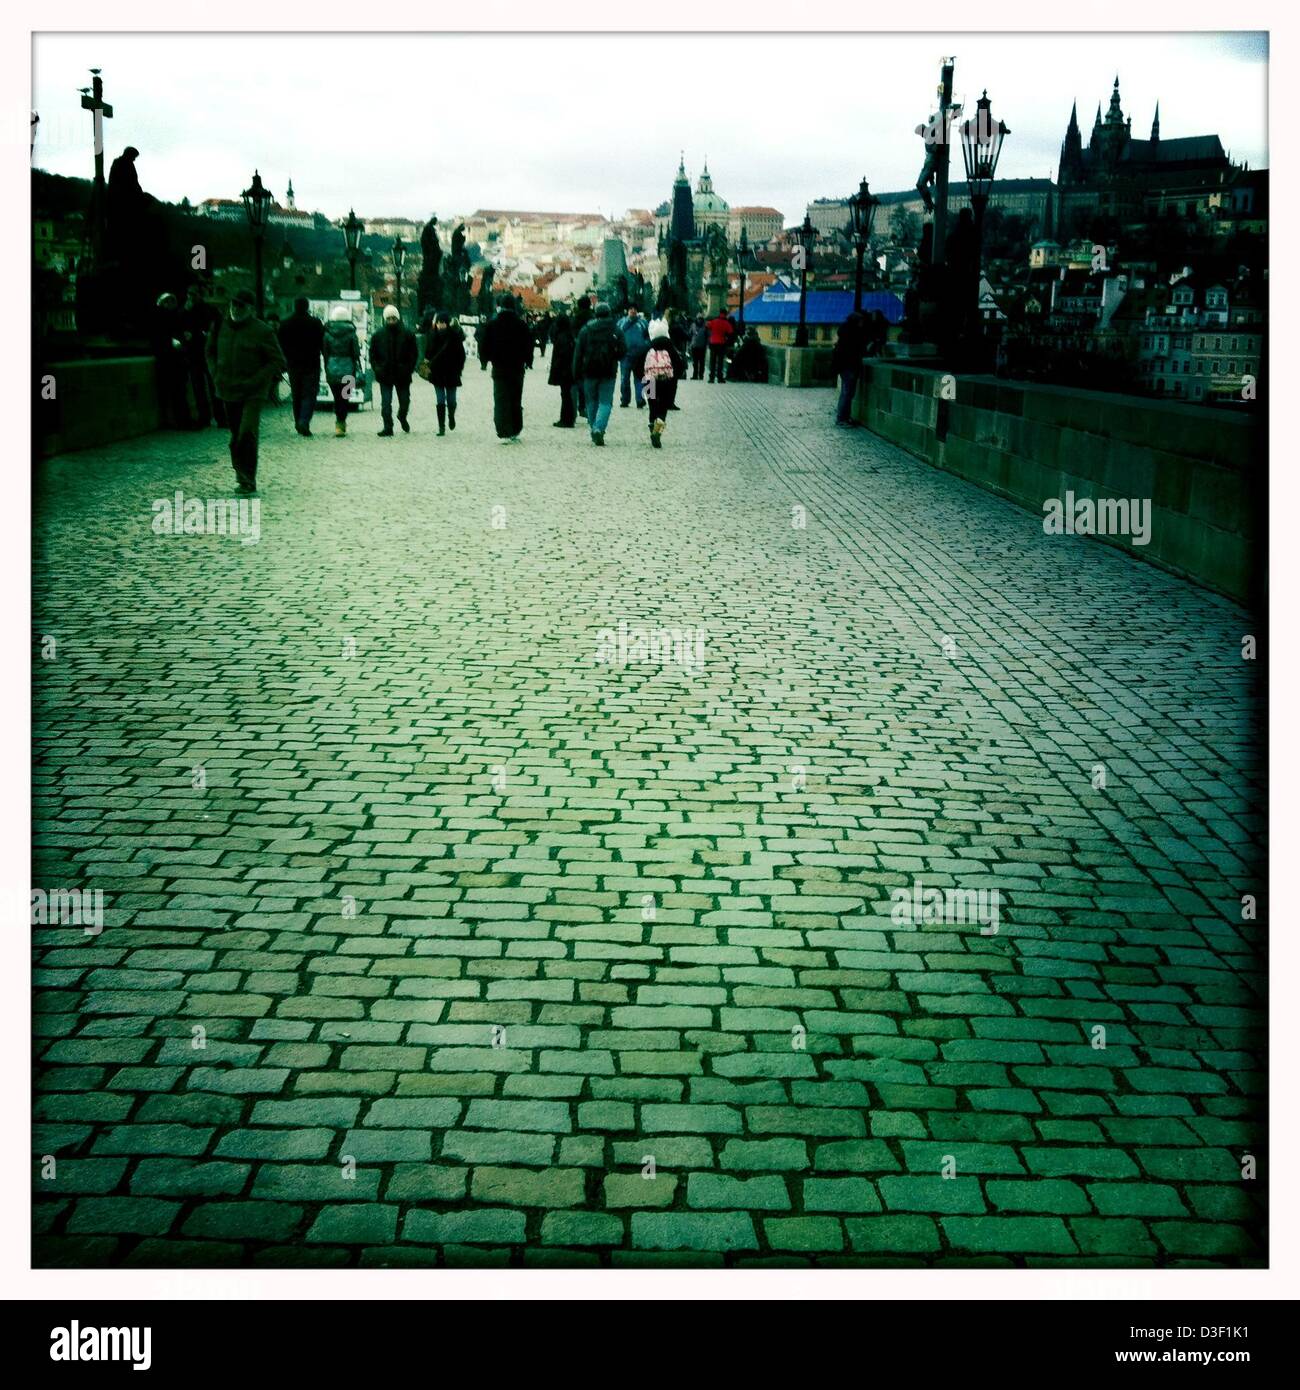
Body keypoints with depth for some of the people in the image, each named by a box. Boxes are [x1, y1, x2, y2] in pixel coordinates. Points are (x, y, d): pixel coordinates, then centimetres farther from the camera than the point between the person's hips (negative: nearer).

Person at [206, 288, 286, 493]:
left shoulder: (262, 331, -8)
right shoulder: (221, 327, 6)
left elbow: (278, 362, -6)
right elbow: (211, 352, 23)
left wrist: (254, 381, -13)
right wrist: (216, 375, 8)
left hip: (252, 394, -5)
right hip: (228, 392, 5)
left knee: (247, 433, -18)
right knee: (236, 436, 12)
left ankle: (248, 480, -13)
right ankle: (240, 472, 28)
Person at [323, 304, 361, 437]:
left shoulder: (327, 333, -1)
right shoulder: (351, 334, -6)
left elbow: (325, 353, 3)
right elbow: (356, 354, -4)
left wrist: (326, 371, 11)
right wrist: (357, 371, 3)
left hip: (332, 370, 2)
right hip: (347, 370, -2)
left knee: (337, 398, 14)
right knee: (344, 398, 6)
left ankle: (340, 424, 23)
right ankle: (340, 425, -1)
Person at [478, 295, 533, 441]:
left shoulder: (492, 325, -6)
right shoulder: (521, 325, -2)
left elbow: (484, 345, -1)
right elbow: (529, 345, 4)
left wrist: (484, 361, 14)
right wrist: (527, 361, 18)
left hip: (499, 369, -2)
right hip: (517, 368, 2)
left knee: (501, 401, -1)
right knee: (516, 400, 14)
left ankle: (504, 433, -10)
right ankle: (515, 431, 18)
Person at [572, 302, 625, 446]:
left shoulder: (586, 330, 0)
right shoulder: (615, 330, -2)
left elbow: (578, 353, -1)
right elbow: (623, 352, -4)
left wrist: (576, 373, 2)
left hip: (590, 371, 1)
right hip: (608, 372, -1)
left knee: (592, 401, 15)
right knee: (606, 402, -1)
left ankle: (594, 429, 17)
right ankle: (599, 428, -21)